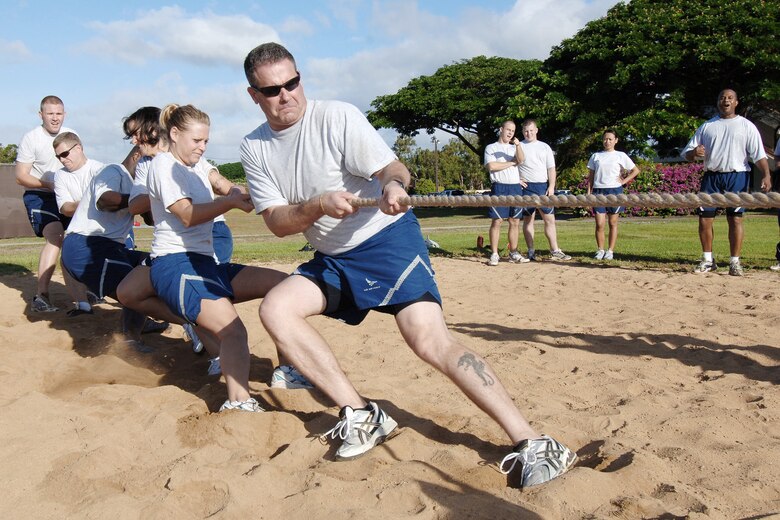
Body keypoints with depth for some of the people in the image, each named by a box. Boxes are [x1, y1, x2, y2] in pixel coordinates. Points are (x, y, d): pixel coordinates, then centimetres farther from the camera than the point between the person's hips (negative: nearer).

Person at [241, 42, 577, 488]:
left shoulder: (337, 117, -11)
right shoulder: (255, 149, 3)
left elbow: (394, 168, -16)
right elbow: (277, 222, -6)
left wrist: (393, 185, -40)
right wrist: (319, 205, -25)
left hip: (387, 238, -6)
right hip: (332, 258, 6)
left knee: (431, 339, -21)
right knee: (275, 308, -16)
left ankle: (531, 444, -18)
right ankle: (362, 416, -11)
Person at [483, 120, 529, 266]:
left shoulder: (514, 148, 19)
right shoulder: (491, 148, 6)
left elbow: (521, 160, -3)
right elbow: (491, 166, -11)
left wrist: (518, 145, -21)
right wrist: (511, 163, -1)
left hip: (515, 187, 5)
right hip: (499, 187, -5)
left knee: (515, 221, 5)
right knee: (497, 221, -7)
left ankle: (513, 253, 12)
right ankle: (494, 254, -4)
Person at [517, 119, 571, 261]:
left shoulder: (544, 147, 12)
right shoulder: (518, 147, 5)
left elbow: (551, 168, 8)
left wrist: (551, 187, -2)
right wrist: (517, 179, -7)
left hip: (543, 186, 2)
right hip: (527, 187, -2)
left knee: (550, 218, 1)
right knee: (528, 219, 1)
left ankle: (555, 251, 5)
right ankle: (531, 251, 7)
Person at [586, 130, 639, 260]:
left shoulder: (620, 156, 7)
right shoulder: (596, 156, 12)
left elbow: (635, 170, 9)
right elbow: (591, 175, 13)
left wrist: (623, 181, -2)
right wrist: (589, 192, 4)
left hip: (614, 191, -1)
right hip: (598, 191, 1)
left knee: (613, 223, 3)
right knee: (599, 224, -6)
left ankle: (610, 251, 9)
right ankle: (600, 250, 5)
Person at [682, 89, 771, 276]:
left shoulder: (746, 126, 6)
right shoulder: (707, 126, 13)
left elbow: (759, 154, 0)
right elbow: (687, 154, 11)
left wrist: (766, 175, -14)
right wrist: (694, 152, -13)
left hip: (737, 177, -2)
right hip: (711, 176, 2)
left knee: (735, 219, -3)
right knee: (704, 218, -1)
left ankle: (735, 262, 5)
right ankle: (708, 260, 12)